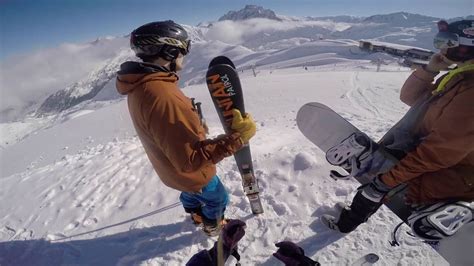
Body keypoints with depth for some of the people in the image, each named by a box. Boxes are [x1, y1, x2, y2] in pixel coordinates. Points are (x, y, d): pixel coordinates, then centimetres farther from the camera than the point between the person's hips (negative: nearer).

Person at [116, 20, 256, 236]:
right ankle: (213, 227, 51)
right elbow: (190, 160, -38)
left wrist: (195, 126, 18)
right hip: (190, 172, -8)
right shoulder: (162, 97, -40)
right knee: (217, 199, 21)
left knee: (190, 193, 35)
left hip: (171, 166, 8)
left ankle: (197, 216, 64)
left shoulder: (140, 86, -7)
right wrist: (236, 138, -41)